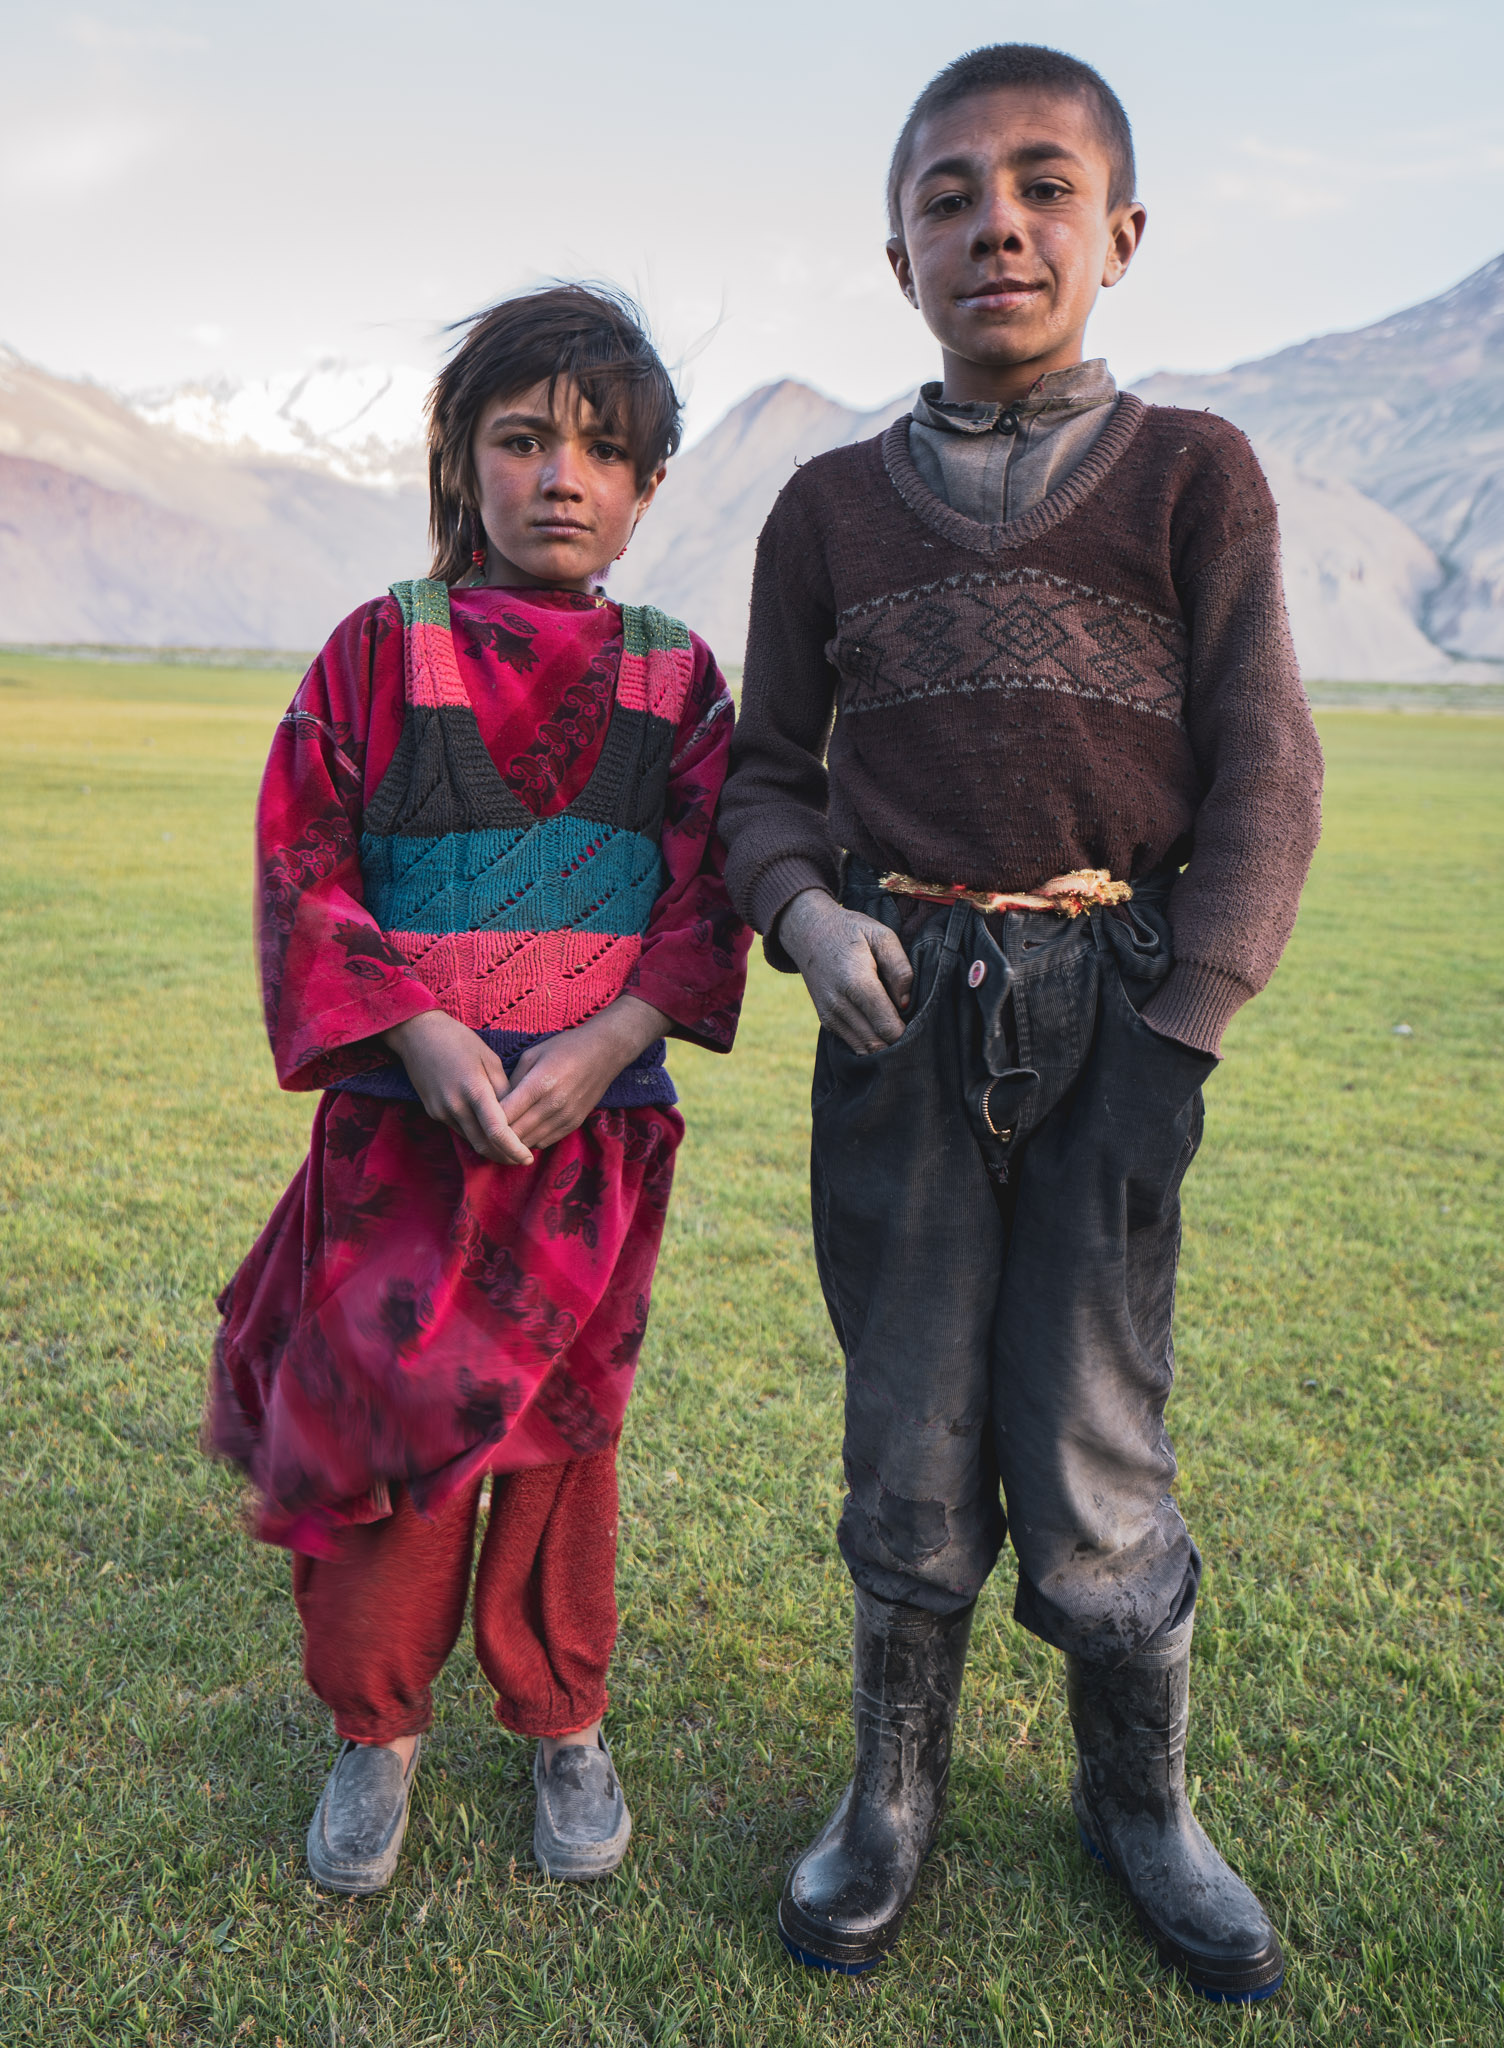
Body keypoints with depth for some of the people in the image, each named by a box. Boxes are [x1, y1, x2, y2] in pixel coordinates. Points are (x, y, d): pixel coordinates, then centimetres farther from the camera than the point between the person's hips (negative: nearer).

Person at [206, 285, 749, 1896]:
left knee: (560, 1434, 11)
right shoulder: (380, 654, 0)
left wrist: (596, 1050, -16)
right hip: (400, 1123, -1)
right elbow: (302, 872, -3)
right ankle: (375, 1730, 28)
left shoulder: (677, 683, 4)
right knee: (375, 1427, 5)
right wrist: (421, 1032, -17)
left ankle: (562, 1723, 32)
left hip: (594, 1138, 1)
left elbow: (706, 904, -1)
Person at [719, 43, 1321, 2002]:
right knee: (911, 1436, 8)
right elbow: (770, 769, 15)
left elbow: (1264, 773, 0)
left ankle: (1142, 1800, 29)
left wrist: (1181, 1035, -7)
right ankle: (897, 1786, 31)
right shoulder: (832, 503, 11)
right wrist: (805, 908, -7)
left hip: (1106, 1001, -1)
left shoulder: (1193, 470, 5)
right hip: (900, 1008, 2)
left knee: (1090, 1452, 1)